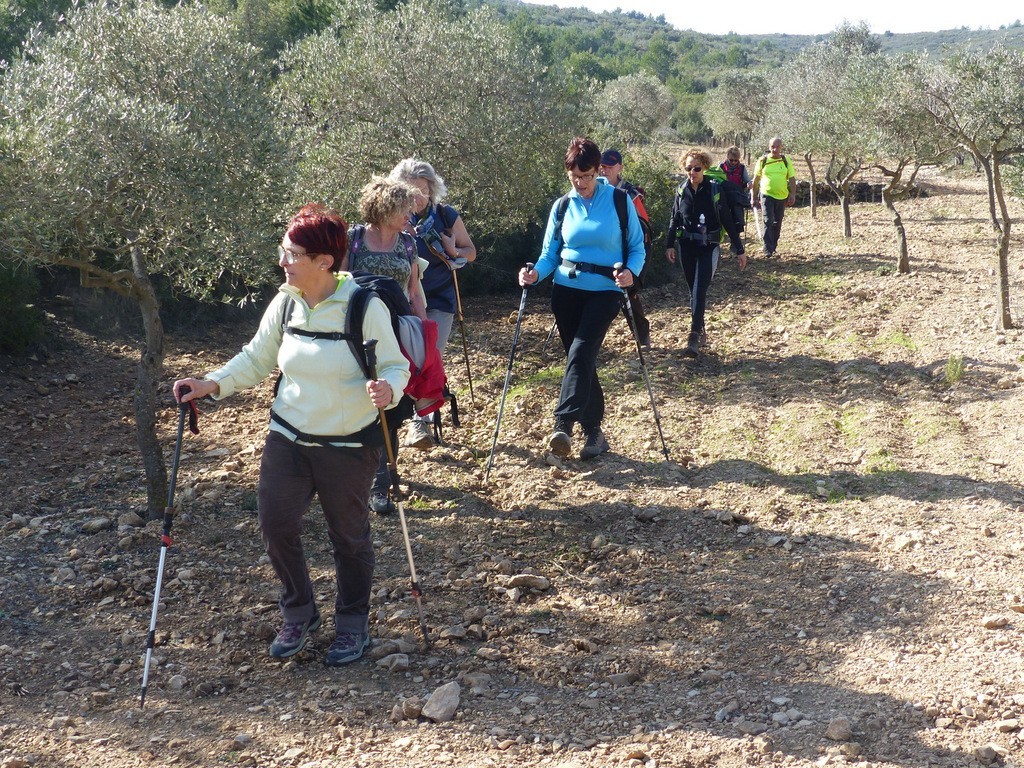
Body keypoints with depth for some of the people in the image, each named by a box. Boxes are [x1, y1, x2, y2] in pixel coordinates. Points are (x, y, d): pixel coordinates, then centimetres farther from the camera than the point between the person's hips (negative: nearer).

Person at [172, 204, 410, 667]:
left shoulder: (365, 306, -17)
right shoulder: (285, 304, -3)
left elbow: (395, 366, -13)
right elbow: (256, 359, 8)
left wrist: (387, 389, -35)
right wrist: (212, 384, -5)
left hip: (349, 445, -4)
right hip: (288, 437, 4)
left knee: (348, 535, 10)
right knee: (275, 525, 3)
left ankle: (353, 623, 32)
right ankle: (299, 615, 28)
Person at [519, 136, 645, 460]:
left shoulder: (618, 201, -2)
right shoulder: (562, 206, 6)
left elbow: (637, 247, 1)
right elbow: (550, 253, 8)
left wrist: (630, 272, -20)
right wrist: (535, 273, -13)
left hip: (604, 290, -4)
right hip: (567, 290, 4)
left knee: (580, 351, -21)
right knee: (580, 358, 5)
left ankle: (563, 425, -28)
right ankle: (593, 431, 14)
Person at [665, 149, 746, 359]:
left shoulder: (714, 190, -9)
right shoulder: (682, 191, 1)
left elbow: (727, 221, -5)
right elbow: (674, 219, 8)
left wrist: (739, 249, -3)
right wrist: (670, 245, -3)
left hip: (708, 247, -4)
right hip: (687, 247, 4)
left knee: (699, 291, -13)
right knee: (694, 291, 11)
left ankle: (694, 339, -17)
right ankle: (701, 332, 25)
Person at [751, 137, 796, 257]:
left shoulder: (786, 161, 4)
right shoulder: (763, 160, -1)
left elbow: (792, 179, 6)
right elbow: (756, 180, 4)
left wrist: (793, 195, -4)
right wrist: (754, 197, 3)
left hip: (782, 197, 3)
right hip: (767, 195, -3)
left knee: (777, 224, 11)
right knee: (768, 222, -13)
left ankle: (773, 247, 25)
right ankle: (768, 250, -13)